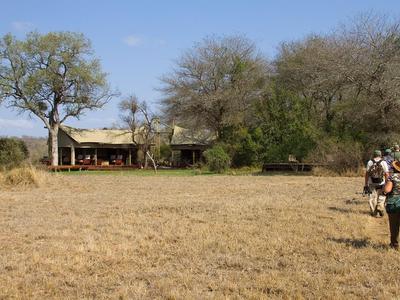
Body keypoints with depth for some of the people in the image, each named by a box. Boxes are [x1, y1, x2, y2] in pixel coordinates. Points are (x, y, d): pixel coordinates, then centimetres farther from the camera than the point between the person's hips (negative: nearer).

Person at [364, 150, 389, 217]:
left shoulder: (370, 162, -1)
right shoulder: (383, 162, -4)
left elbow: (367, 173, -1)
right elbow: (386, 174, -8)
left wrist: (366, 184, 4)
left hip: (372, 183, 1)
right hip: (381, 184, -1)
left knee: (372, 198, 9)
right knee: (381, 197, 13)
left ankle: (374, 212, 11)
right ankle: (380, 210, 1)